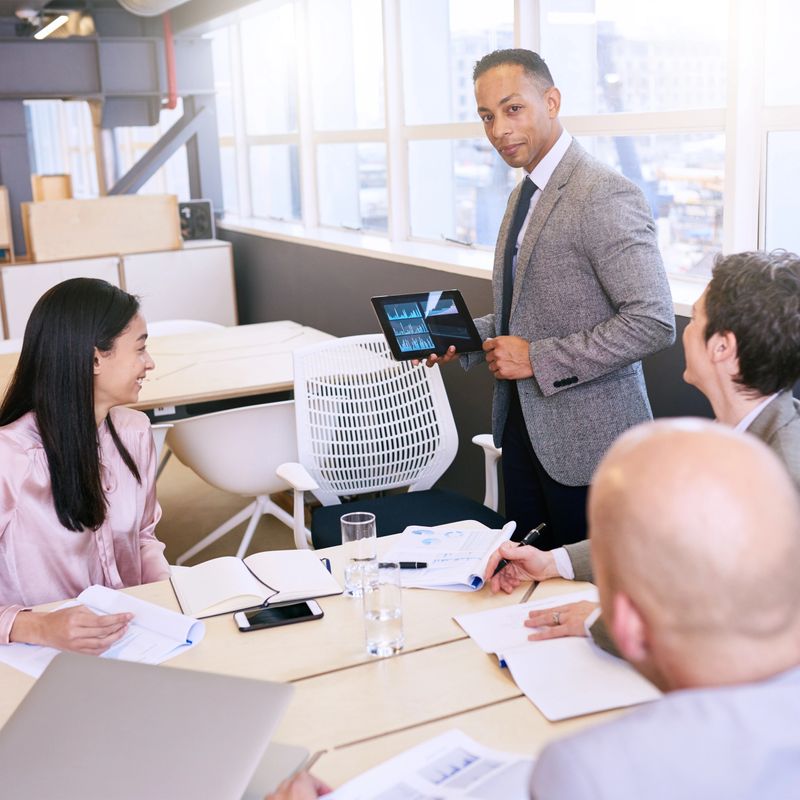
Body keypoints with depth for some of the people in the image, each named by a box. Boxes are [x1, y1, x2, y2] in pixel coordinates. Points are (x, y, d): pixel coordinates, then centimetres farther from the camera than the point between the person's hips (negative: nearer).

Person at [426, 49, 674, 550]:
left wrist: (538, 359, -22)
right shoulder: (526, 194, 12)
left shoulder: (606, 197, -18)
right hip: (523, 427, 9)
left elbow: (653, 322, -24)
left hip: (583, 438, -9)